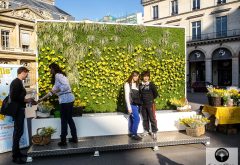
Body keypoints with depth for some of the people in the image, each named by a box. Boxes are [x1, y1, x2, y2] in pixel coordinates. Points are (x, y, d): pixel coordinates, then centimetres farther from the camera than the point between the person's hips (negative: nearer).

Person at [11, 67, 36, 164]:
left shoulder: (18, 82, 14)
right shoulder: (16, 82, -15)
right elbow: (13, 97, -23)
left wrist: (28, 101, 15)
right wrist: (26, 100, -16)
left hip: (19, 110, 10)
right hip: (17, 110, -10)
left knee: (18, 131, 15)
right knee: (18, 132, -5)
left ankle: (17, 152, 25)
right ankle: (15, 157, 2)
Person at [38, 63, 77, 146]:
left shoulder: (58, 75, -7)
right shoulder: (60, 75, 23)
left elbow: (66, 86, -21)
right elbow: (53, 91, 25)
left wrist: (56, 90, -13)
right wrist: (42, 99, 25)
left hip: (65, 99, -9)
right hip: (69, 99, 9)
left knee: (64, 120, 1)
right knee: (69, 119, 15)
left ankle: (63, 141, 11)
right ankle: (74, 138, 22)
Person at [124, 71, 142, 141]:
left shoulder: (137, 84, 14)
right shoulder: (127, 84, -5)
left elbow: (138, 95, 10)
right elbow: (127, 96, -9)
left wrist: (140, 104, 2)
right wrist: (129, 107, -14)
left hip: (137, 105, 6)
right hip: (132, 104, -6)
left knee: (133, 119, 11)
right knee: (137, 119, -11)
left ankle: (131, 133, 20)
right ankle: (134, 134, -1)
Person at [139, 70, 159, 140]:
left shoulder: (151, 84, -5)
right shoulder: (140, 85, 5)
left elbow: (156, 94, 0)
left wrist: (151, 99, 7)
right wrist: (142, 99, 7)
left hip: (150, 104, -4)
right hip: (143, 104, 4)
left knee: (152, 118, -3)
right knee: (145, 118, 13)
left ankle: (154, 132, 5)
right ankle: (146, 130, 27)